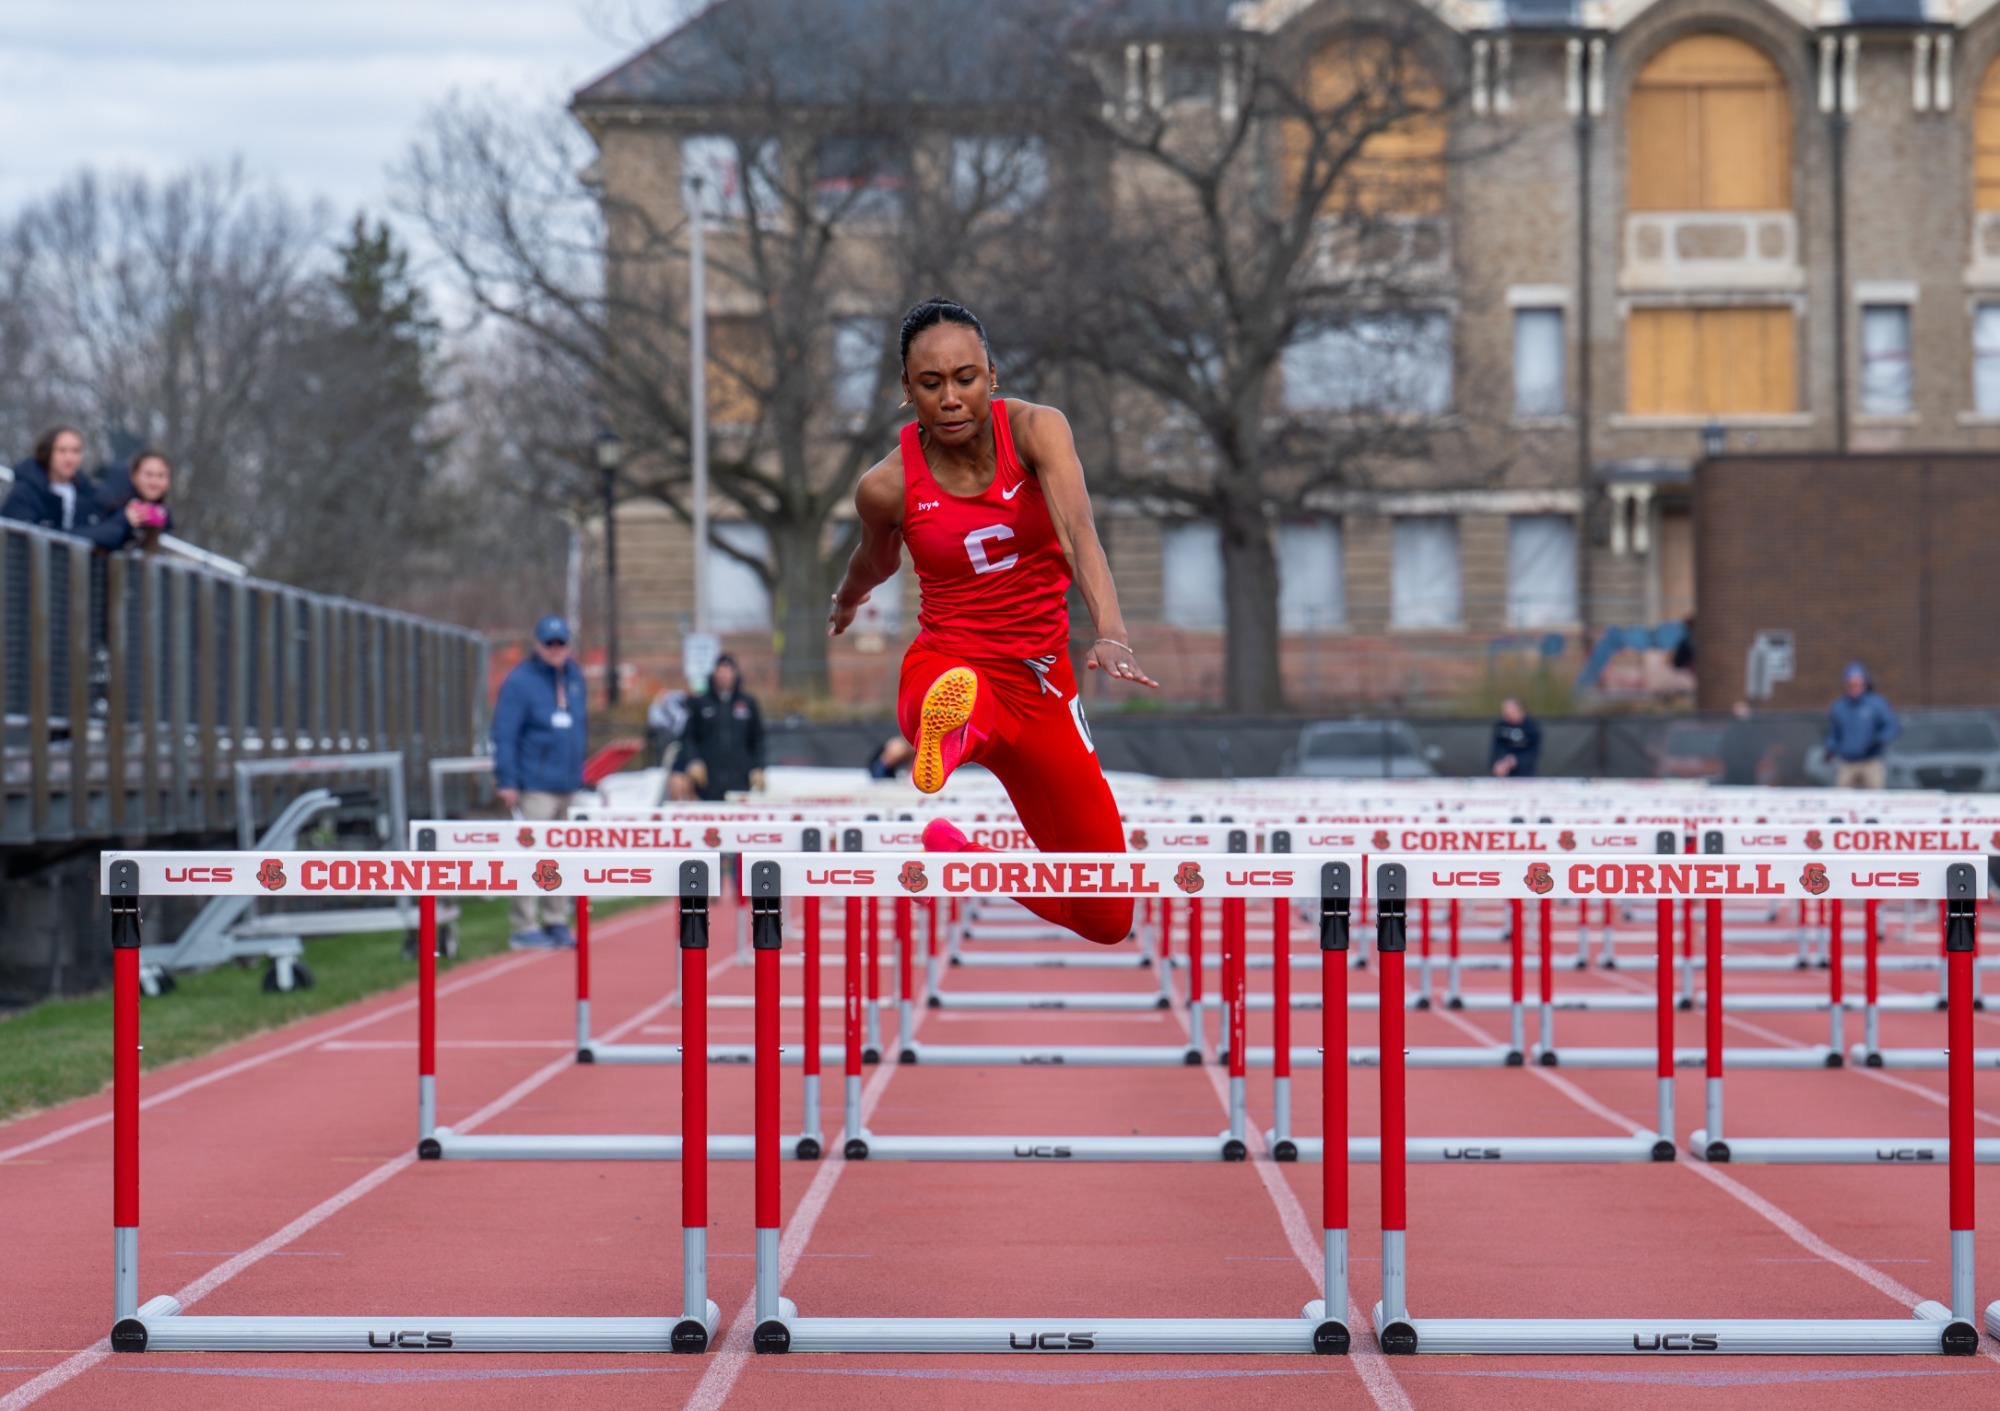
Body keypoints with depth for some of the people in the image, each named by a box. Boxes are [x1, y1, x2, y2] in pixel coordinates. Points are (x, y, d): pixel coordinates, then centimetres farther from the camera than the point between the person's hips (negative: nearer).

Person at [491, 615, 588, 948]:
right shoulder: (520, 682, -8)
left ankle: (556, 922, 20)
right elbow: (504, 734, -11)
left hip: (568, 783, 7)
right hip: (535, 784, -7)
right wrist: (506, 781, -15)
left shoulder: (574, 676, 12)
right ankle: (526, 927, -6)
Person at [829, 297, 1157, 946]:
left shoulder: (1035, 429, -12)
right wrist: (846, 603, 37)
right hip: (947, 666, -2)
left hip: (1042, 680, 3)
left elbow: (1079, 532, -30)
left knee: (1109, 920, 12)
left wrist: (1110, 633, -47)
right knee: (963, 697, -44)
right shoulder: (887, 487, -10)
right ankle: (947, 731, -78)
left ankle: (958, 852, 34)